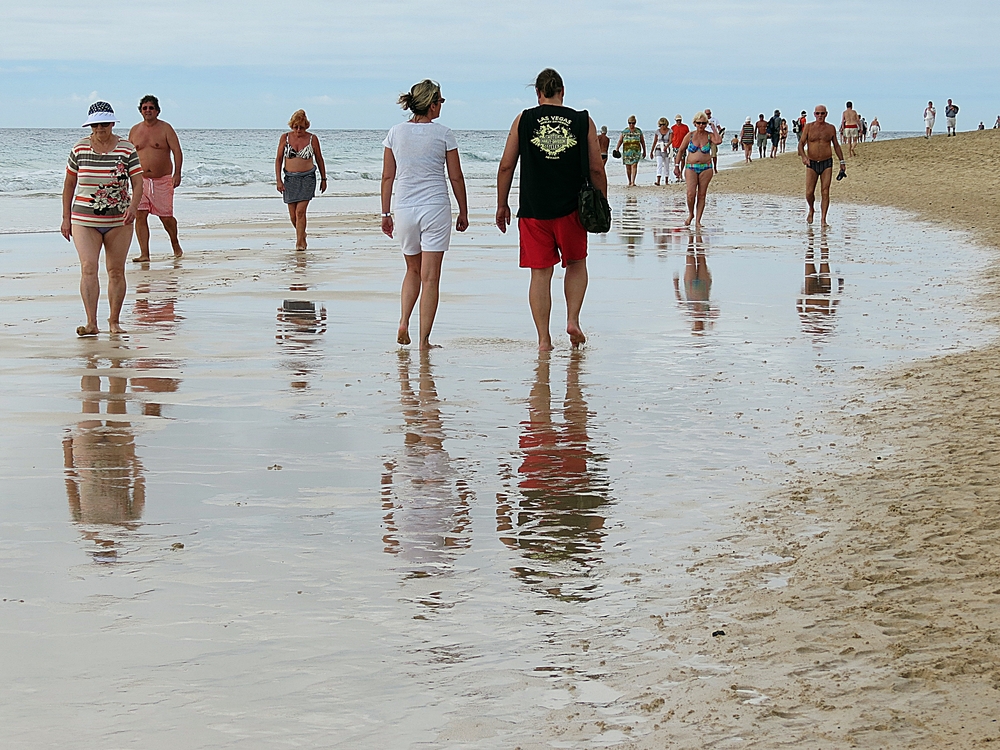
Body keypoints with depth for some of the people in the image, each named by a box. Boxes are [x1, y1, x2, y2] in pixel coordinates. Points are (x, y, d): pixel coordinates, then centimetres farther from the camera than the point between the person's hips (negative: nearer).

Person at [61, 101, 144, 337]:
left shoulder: (127, 149, -1)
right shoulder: (79, 149, 3)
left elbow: (138, 183, -3)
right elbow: (69, 184, 11)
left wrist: (133, 207, -22)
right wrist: (66, 218, 8)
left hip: (119, 221, 0)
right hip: (84, 220, 0)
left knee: (116, 271, 5)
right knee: (88, 268, -14)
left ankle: (114, 321, 16)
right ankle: (91, 322, -19)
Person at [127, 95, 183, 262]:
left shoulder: (165, 128, -2)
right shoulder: (134, 130, 10)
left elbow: (177, 151, -7)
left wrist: (177, 173, -17)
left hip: (162, 180, -3)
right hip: (141, 180, 3)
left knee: (165, 216, 2)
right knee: (140, 216, -8)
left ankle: (175, 244, 30)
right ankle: (144, 254, -7)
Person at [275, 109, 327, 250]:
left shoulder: (312, 139, -2)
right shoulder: (285, 138, 1)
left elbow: (319, 159, 8)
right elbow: (279, 159, 3)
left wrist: (323, 179, 9)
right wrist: (278, 180, -4)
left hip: (307, 178, -2)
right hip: (290, 178, 2)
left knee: (300, 211, -14)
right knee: (293, 215, 5)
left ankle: (299, 242, -10)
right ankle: (302, 234, 31)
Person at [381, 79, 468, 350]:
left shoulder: (396, 133, 3)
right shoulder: (443, 134, -4)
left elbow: (388, 176, 6)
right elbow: (456, 177, 0)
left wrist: (385, 213, 13)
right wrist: (463, 212, 10)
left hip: (404, 208, 3)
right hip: (435, 208, -3)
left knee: (413, 270, 22)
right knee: (430, 277, 0)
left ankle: (403, 322, 3)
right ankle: (424, 340, -1)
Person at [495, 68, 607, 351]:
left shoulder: (523, 120, 1)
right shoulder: (583, 121, 2)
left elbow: (506, 166, 2)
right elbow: (596, 169, 3)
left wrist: (502, 205, 11)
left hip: (533, 210, 0)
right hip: (571, 209, 0)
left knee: (540, 273, 6)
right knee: (576, 264, 20)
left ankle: (543, 339, 5)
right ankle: (573, 320, 3)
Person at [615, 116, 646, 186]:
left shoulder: (638, 131, 7)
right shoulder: (624, 131, 6)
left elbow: (642, 142, 13)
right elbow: (620, 141, 2)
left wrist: (644, 151, 14)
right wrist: (616, 149, -9)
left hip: (636, 151, -1)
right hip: (626, 151, 1)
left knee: (634, 165, -14)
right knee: (628, 167, 6)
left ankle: (633, 182, -20)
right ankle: (629, 182, 21)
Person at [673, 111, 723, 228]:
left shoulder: (709, 136, 2)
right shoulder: (690, 136, 3)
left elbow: (718, 141, -20)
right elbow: (681, 150, 9)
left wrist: (713, 128, -7)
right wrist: (677, 166, 5)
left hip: (706, 168, 0)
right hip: (691, 168, 0)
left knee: (701, 195, 0)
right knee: (691, 194, -14)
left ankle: (698, 221, 6)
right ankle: (691, 214, 11)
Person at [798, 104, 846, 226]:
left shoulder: (831, 128, 6)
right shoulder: (808, 127, 1)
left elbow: (836, 145, 15)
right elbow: (801, 143, -3)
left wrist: (842, 161, 13)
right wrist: (803, 156, -22)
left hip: (827, 163, 1)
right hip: (811, 163, -1)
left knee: (825, 192, -5)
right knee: (809, 193, -4)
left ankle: (823, 219, 0)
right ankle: (811, 210, 26)